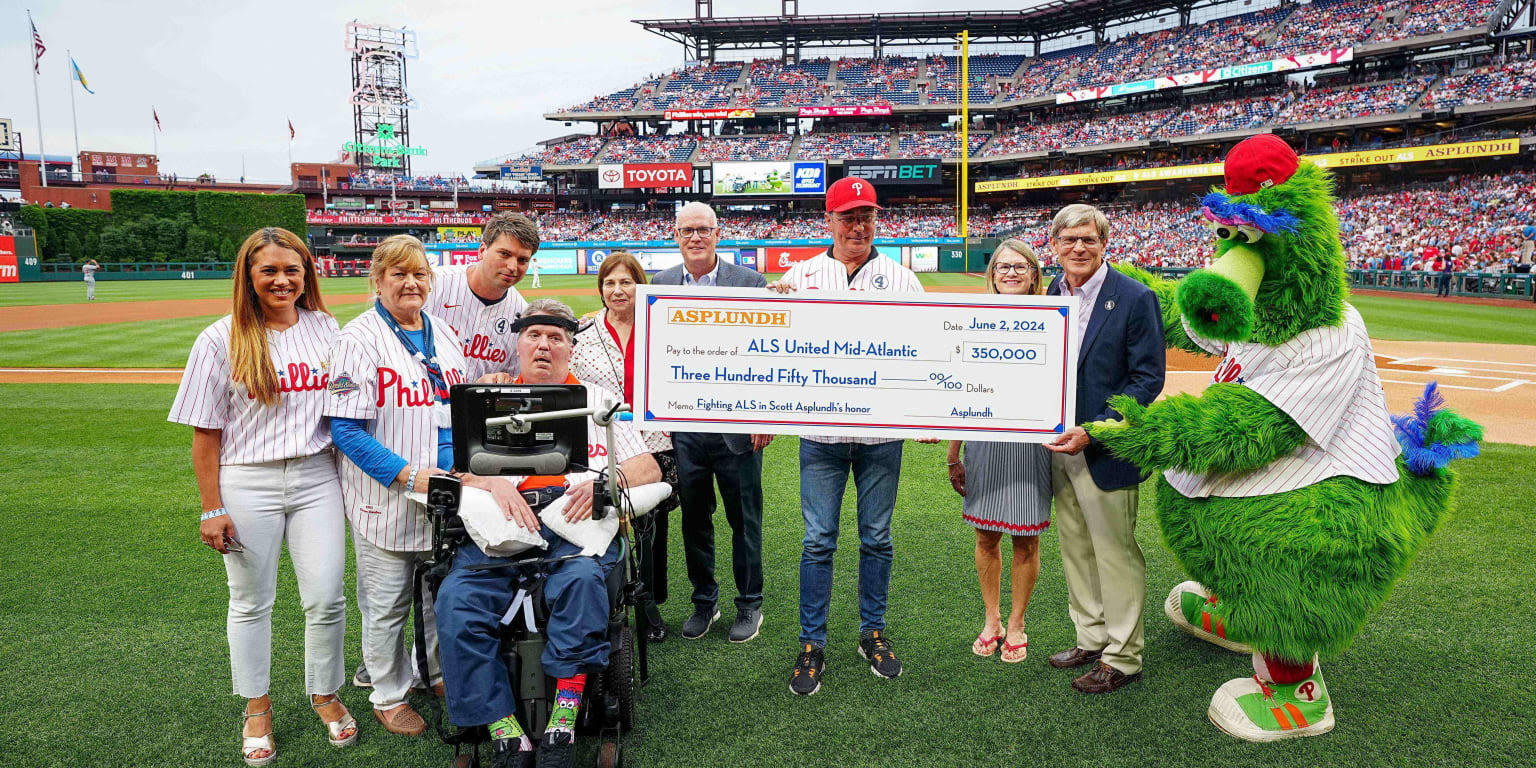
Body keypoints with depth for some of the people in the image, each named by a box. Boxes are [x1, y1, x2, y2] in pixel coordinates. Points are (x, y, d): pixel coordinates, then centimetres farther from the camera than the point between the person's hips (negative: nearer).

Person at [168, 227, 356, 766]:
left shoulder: (325, 328, 4)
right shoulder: (220, 341, -5)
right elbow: (205, 432, -5)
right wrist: (211, 509, -6)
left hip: (316, 478, 2)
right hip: (248, 484, -2)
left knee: (327, 598, 3)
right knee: (251, 602, 11)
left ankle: (325, 694, 27)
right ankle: (257, 706, 31)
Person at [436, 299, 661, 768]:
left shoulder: (597, 399, 21)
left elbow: (649, 469, 13)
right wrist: (496, 480, -10)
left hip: (576, 522, -1)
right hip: (500, 523, 2)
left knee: (582, 580, -35)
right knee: (456, 599, -26)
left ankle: (562, 729, -30)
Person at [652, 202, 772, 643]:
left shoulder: (750, 282, -2)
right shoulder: (661, 285, 7)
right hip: (683, 425, 3)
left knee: (744, 520, 9)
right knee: (694, 520, 13)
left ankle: (749, 604, 26)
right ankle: (704, 600, 31)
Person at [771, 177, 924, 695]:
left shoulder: (900, 279, 7)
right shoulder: (800, 276, 5)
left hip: (882, 431, 1)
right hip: (820, 430, -1)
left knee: (876, 537, 11)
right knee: (818, 540, 3)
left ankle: (873, 633, 27)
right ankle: (812, 644, 15)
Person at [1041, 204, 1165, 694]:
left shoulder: (1134, 299, -12)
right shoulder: (1050, 296, 7)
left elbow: (1147, 379, -13)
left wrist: (1093, 432, -21)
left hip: (1105, 452, -6)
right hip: (1060, 447, 7)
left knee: (1116, 556, 4)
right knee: (1076, 552, 17)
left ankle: (1122, 659, 19)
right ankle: (1091, 640, 34)